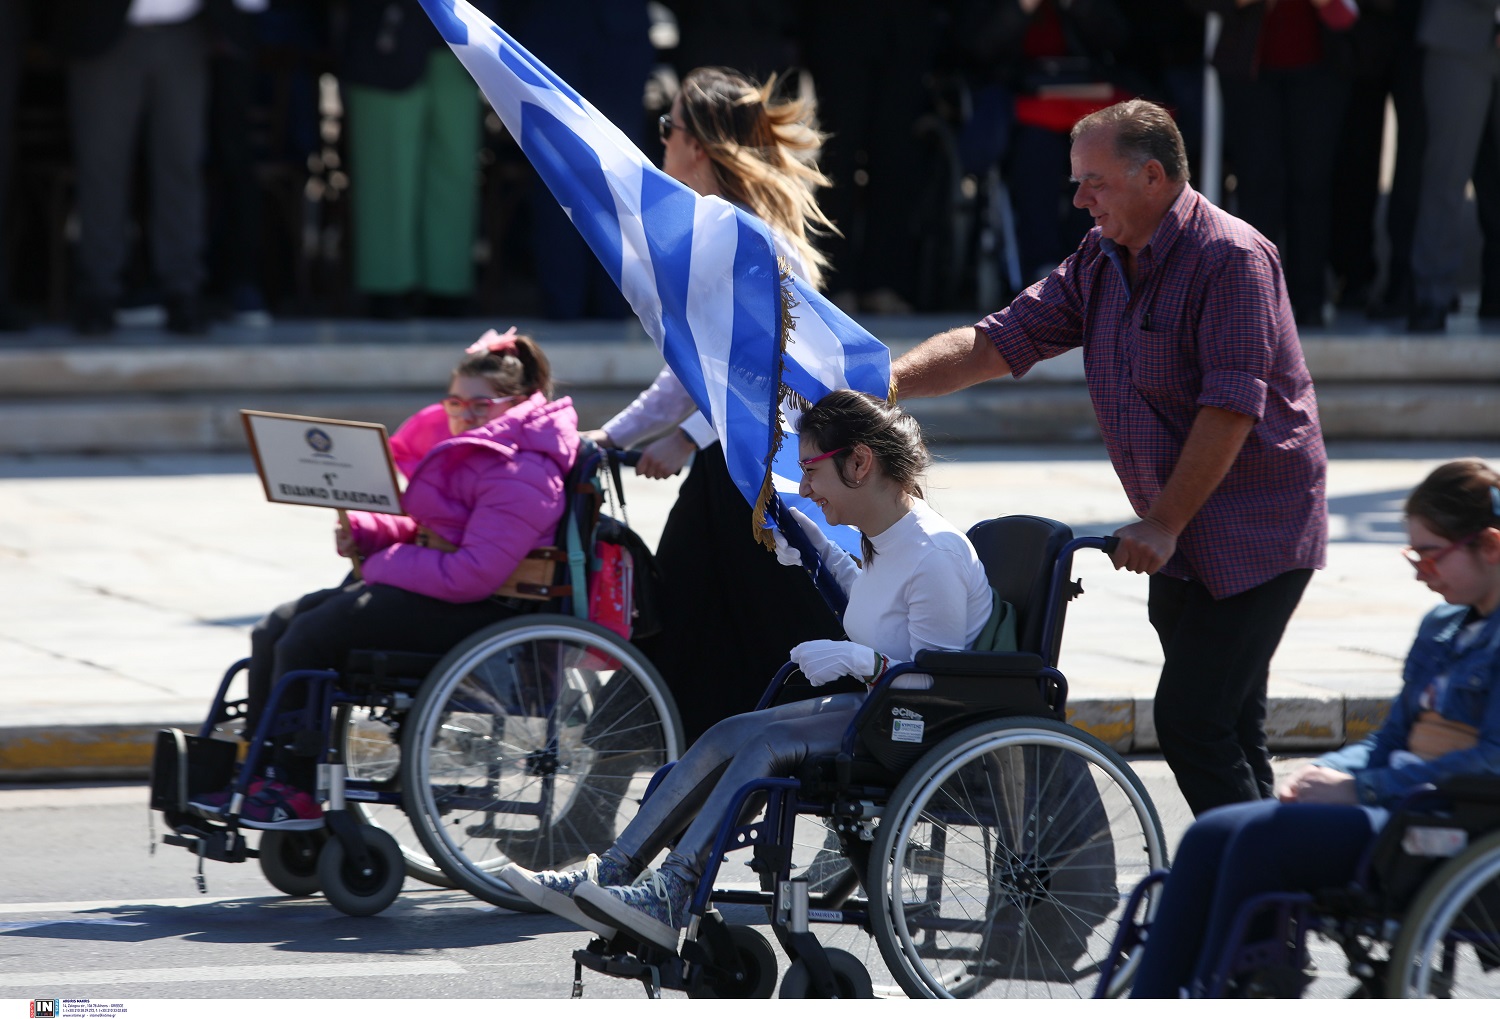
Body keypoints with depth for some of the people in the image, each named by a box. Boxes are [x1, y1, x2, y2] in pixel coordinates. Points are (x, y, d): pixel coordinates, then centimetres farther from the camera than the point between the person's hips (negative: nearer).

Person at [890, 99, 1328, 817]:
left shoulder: (1231, 260, -15)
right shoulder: (1100, 261, 10)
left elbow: (1231, 407, -21)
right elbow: (996, 343, 7)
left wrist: (1163, 525, -21)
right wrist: (883, 382, -7)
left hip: (1254, 536, -8)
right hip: (1181, 542, 8)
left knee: (1190, 722, -16)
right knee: (1229, 735, 10)